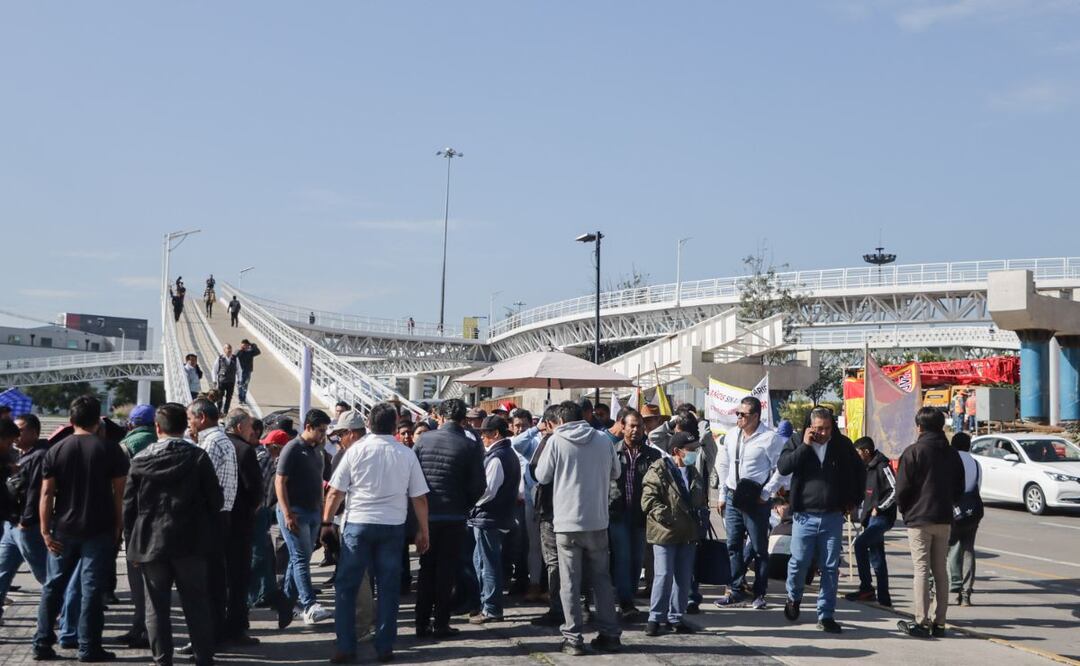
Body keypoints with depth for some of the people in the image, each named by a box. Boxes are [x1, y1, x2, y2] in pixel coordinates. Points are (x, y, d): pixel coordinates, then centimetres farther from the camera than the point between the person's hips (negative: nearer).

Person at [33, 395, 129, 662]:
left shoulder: (55, 450, 2)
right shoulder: (110, 450, -5)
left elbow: (47, 493, -2)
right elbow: (119, 492, -7)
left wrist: (45, 529, 0)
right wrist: (118, 525, -1)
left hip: (63, 529, 3)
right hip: (99, 530, -2)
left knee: (53, 585, 14)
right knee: (92, 588, 1)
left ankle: (42, 643, 17)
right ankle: (88, 647, 3)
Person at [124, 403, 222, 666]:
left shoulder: (141, 460, -1)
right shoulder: (198, 457, -6)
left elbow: (129, 507, 1)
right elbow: (216, 500, -3)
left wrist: (132, 545, 9)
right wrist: (205, 529, 17)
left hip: (151, 543, 1)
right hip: (191, 543, -1)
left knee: (157, 606, 8)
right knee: (196, 604, 7)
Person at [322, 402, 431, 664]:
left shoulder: (355, 451, -4)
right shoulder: (407, 455, 0)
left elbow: (335, 492, -2)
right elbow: (419, 498, 2)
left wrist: (327, 522, 10)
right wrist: (423, 531, 12)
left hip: (357, 524, -1)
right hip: (393, 526, 1)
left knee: (346, 586, 8)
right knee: (388, 588, 9)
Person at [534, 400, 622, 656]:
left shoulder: (556, 441, -7)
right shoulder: (603, 439, 1)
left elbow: (542, 476, 0)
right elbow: (616, 472, 12)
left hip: (567, 522, -3)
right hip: (598, 521, 3)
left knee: (570, 582, 4)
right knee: (602, 578, 13)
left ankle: (573, 638, 5)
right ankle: (610, 635, 16)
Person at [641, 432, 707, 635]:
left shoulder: (693, 472, 14)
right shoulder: (659, 470, -10)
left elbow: (701, 499, 27)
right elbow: (648, 500, -15)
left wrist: (699, 517, 13)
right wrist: (665, 517, -22)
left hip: (688, 533, 7)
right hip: (665, 533, -7)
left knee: (684, 577, 10)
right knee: (664, 576, -8)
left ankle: (676, 618, 20)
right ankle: (655, 618, 4)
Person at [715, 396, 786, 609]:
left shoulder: (770, 438, -12)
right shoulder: (731, 435, 7)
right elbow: (723, 464, 16)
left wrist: (765, 494, -12)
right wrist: (722, 495, 14)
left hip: (756, 500, -6)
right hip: (732, 497, 6)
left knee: (759, 548, 3)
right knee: (733, 546, 10)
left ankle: (759, 594, 12)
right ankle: (737, 590, 20)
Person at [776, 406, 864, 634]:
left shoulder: (842, 445, 4)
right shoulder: (797, 443, 1)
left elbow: (858, 472, 17)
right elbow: (782, 467, -14)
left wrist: (854, 500, 12)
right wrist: (805, 445, -17)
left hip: (833, 517, 1)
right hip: (804, 516, -1)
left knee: (830, 568, 3)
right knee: (799, 562, 0)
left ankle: (826, 615, 12)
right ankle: (794, 597, 29)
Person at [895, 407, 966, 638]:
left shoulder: (913, 452, -9)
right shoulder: (952, 454, 9)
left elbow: (902, 489, -11)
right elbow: (959, 489, 12)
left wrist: (905, 510, 6)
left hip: (919, 518, -5)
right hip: (944, 519, 5)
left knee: (921, 570, -3)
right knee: (941, 571, 10)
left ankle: (921, 621, -5)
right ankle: (939, 622, 11)